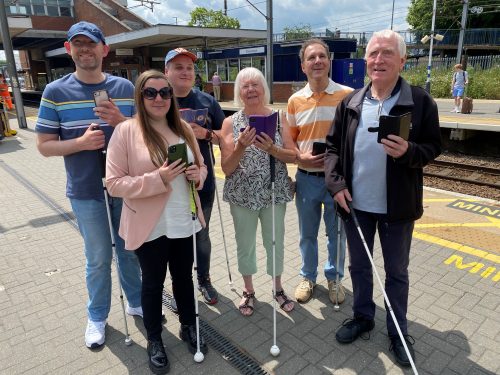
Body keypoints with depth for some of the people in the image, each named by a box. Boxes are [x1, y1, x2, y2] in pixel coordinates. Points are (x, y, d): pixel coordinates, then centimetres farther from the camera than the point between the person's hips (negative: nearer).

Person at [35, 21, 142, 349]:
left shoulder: (125, 88, 1)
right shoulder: (56, 92, -4)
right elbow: (44, 145, -3)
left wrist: (121, 122, -18)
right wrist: (81, 142, -21)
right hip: (86, 193, -2)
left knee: (131, 250, 17)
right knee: (99, 259, 10)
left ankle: (137, 302, 39)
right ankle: (97, 317, 33)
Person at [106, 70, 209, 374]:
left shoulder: (184, 128, 4)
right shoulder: (126, 131, -11)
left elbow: (201, 166, 13)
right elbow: (114, 183, -14)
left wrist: (198, 175, -11)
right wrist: (157, 179, -25)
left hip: (185, 222, 4)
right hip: (150, 226, -4)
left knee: (184, 276, 20)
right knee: (153, 283, 14)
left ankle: (189, 327, 42)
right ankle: (154, 340, 36)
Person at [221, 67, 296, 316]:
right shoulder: (231, 122, -4)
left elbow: (293, 156, -4)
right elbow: (226, 168, -7)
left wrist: (271, 149, -22)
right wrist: (241, 147, -23)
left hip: (274, 192, 0)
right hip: (242, 194, 0)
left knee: (275, 242, 14)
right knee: (245, 244, 13)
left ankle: (278, 288, 38)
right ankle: (249, 290, 36)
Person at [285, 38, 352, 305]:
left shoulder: (348, 96, -5)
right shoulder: (295, 100, 2)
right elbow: (289, 140, 7)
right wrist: (301, 158, -11)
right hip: (307, 178, 2)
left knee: (336, 233, 14)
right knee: (307, 233, 16)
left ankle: (334, 277, 36)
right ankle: (308, 276, 37)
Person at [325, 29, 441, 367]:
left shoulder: (421, 102, -8)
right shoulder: (350, 103, 1)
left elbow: (433, 147, -4)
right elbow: (333, 145, 4)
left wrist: (408, 151, -26)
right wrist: (336, 183, -8)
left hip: (397, 206, -2)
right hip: (355, 203, 3)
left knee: (397, 272, 14)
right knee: (359, 266, 18)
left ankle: (398, 332, 35)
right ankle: (363, 317, 41)